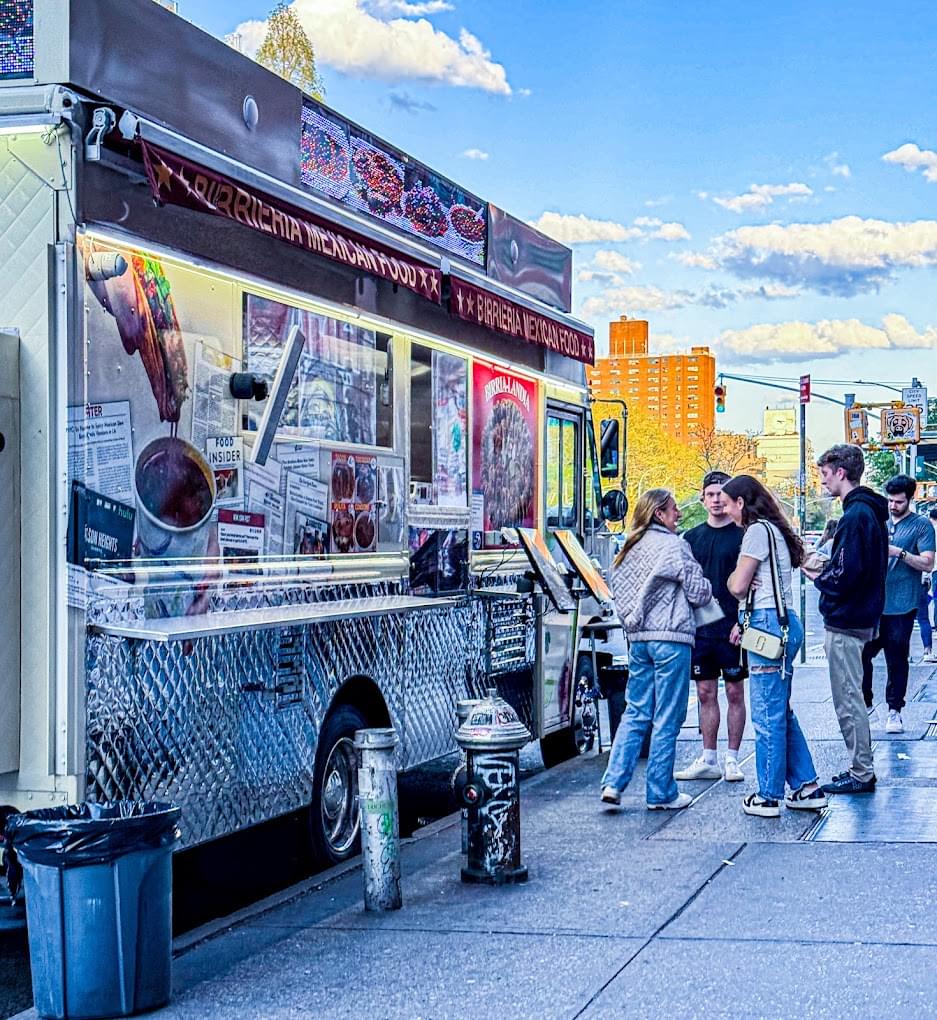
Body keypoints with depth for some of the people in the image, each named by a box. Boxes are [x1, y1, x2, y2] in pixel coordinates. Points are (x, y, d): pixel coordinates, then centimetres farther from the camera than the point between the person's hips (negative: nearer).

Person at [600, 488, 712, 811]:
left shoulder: (630, 549, 12)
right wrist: (707, 589, 12)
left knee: (636, 714, 11)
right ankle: (661, 794, 5)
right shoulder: (673, 545, -8)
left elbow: (618, 592, 14)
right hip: (671, 638, -7)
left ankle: (613, 782, 1)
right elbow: (698, 593, -8)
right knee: (667, 720, 0)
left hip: (637, 638, 7)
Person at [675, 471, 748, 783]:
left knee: (735, 693, 3)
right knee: (706, 694, 7)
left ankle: (732, 758, 10)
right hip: (699, 627, 4)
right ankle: (708, 760, 13)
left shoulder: (742, 535, -1)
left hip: (731, 628, -4)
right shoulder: (692, 537, 11)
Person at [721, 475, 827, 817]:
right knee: (781, 712, 13)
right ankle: (807, 788, 15)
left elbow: (737, 586, -13)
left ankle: (769, 797, 1)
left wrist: (733, 576, 9)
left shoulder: (758, 531, -10)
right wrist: (745, 620, 11)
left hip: (769, 624, -10)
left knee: (767, 715, -4)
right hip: (782, 623, 10)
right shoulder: (774, 529, 20)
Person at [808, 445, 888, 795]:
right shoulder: (870, 510, 13)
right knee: (850, 697, 16)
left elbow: (845, 575, -24)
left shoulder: (856, 514, -19)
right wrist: (825, 568, 6)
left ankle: (861, 773, 3)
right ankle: (861, 769, 23)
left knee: (848, 700, -3)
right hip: (861, 616, 10)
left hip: (845, 621, -10)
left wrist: (818, 577, -6)